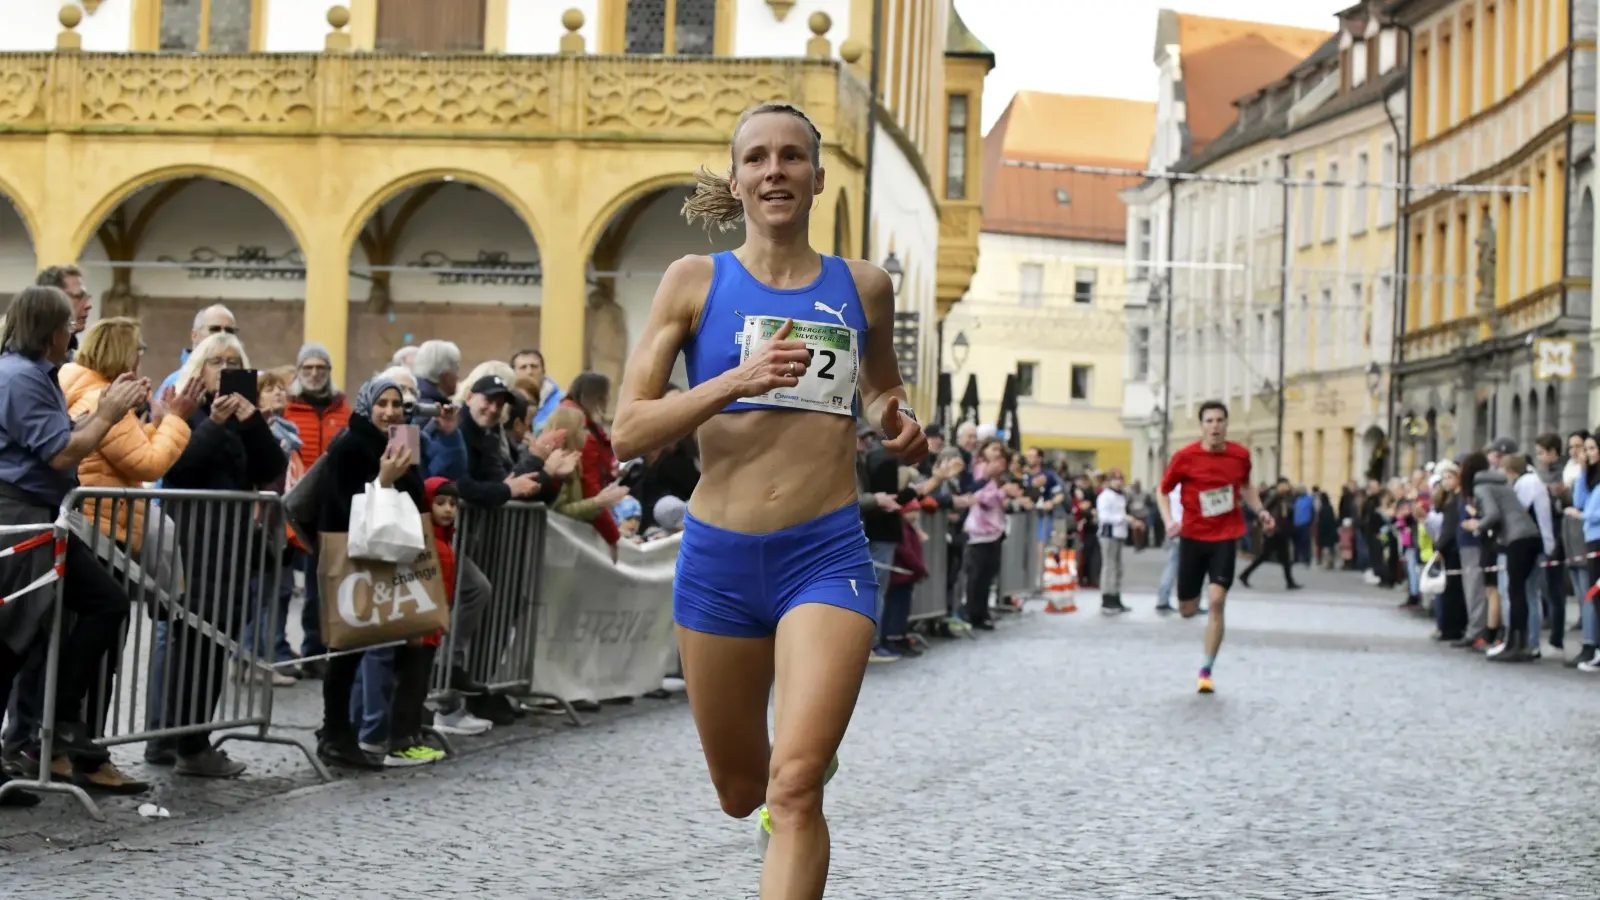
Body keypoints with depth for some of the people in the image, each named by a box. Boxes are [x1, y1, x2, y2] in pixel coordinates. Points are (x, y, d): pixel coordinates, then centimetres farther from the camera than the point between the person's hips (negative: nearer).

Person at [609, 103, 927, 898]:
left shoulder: (863, 287, 5)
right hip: (718, 559, 1)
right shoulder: (696, 281, 0)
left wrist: (897, 426, 2)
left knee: (794, 788, -18)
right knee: (741, 794, 17)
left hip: (828, 555, -1)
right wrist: (736, 381, -20)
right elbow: (628, 433, -6)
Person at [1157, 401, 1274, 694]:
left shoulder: (1240, 455, -2)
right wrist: (1169, 521, -14)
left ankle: (1206, 671, -3)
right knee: (1187, 610, 7)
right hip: (1192, 536, 0)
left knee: (1216, 601, -15)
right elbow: (1163, 491, 3)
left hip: (1225, 537, 0)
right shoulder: (1185, 457, -10)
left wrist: (1260, 511, 2)